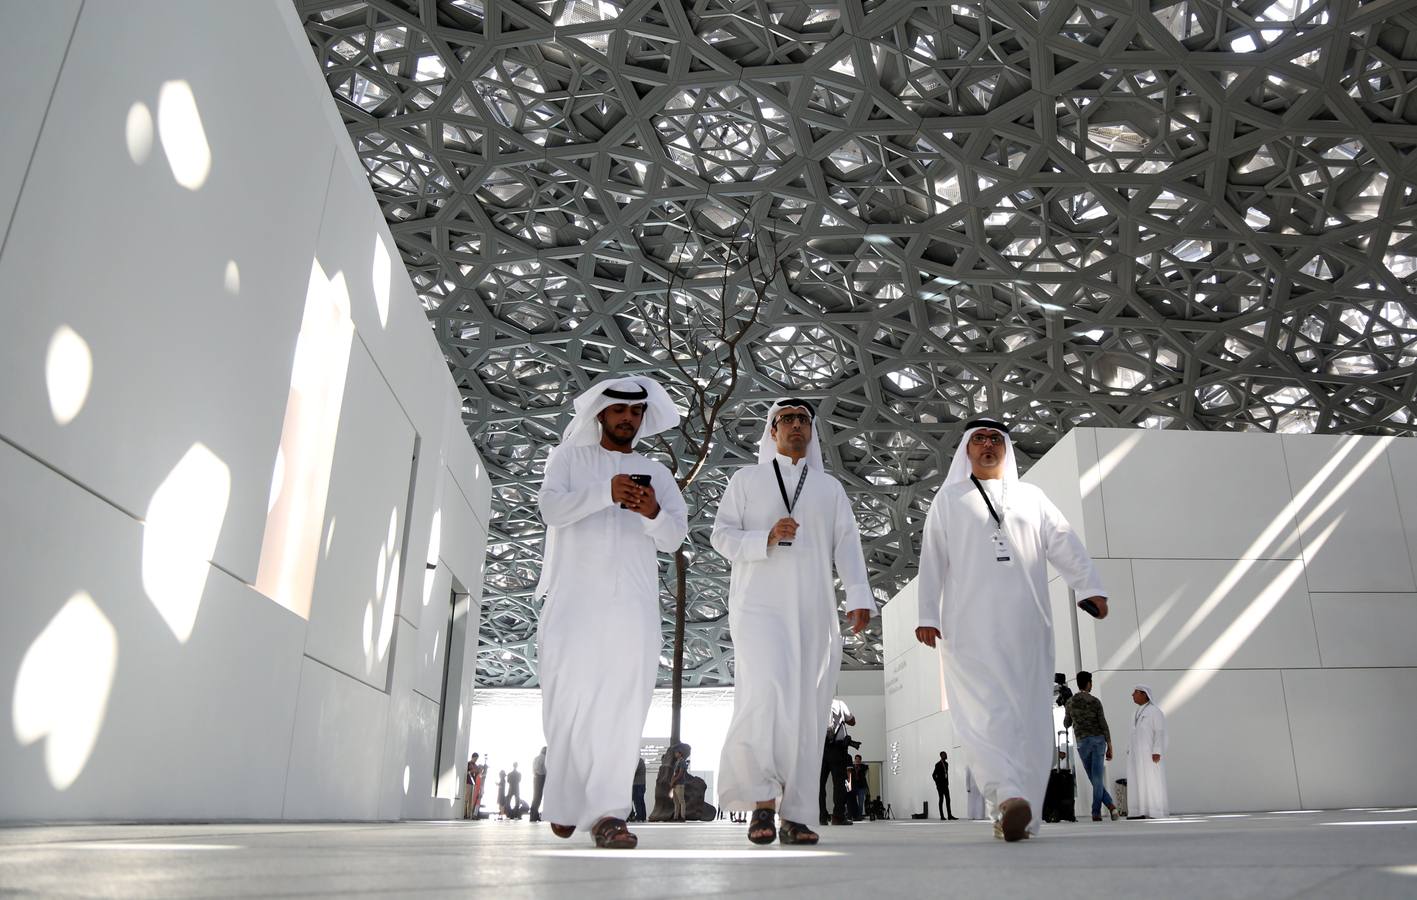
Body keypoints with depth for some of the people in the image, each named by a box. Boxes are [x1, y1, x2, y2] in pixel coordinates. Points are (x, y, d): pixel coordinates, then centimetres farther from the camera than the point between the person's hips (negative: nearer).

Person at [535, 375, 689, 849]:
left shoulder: (655, 473, 19)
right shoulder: (570, 457, 15)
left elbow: (675, 537, 8)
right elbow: (551, 507, -3)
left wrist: (653, 513, -15)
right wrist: (605, 493, -20)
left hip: (632, 603, 1)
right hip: (574, 599, -1)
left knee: (623, 707, -9)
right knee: (569, 701, 0)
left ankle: (606, 812, -11)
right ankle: (566, 799, 21)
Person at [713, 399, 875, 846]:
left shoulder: (830, 487, 20)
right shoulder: (747, 479, 15)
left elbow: (847, 543, 9)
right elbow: (722, 535, 7)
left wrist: (859, 596, -7)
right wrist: (766, 538, -11)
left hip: (813, 611, 3)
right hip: (759, 604, -2)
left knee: (807, 709, -1)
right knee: (767, 692, -22)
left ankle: (794, 814, 5)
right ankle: (763, 798, -12)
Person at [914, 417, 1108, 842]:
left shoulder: (1031, 496, 21)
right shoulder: (949, 499, 17)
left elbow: (1064, 544, 9)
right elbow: (932, 560, 10)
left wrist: (1090, 587, -7)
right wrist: (927, 614, 0)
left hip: (1026, 623, 2)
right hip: (970, 624, -2)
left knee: (1030, 715, -3)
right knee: (984, 710, -17)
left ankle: (1020, 814, -1)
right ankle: (1009, 796, -28)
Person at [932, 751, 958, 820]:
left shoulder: (946, 763, 11)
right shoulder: (938, 765, -14)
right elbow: (933, 775, -13)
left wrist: (947, 783, 16)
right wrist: (937, 783, -9)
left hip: (945, 785, 7)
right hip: (940, 785, -7)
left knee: (948, 800, 2)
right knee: (941, 799, -4)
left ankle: (949, 816, 2)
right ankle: (942, 816, 1)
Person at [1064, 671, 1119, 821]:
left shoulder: (1070, 702, 4)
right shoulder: (1095, 702, -3)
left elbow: (1066, 725, 14)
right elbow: (1103, 725, -7)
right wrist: (1110, 747, -1)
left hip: (1083, 742, 0)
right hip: (1099, 740, 0)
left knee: (1094, 778, 10)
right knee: (1098, 778, 0)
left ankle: (1110, 805, -3)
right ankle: (1096, 813, -5)